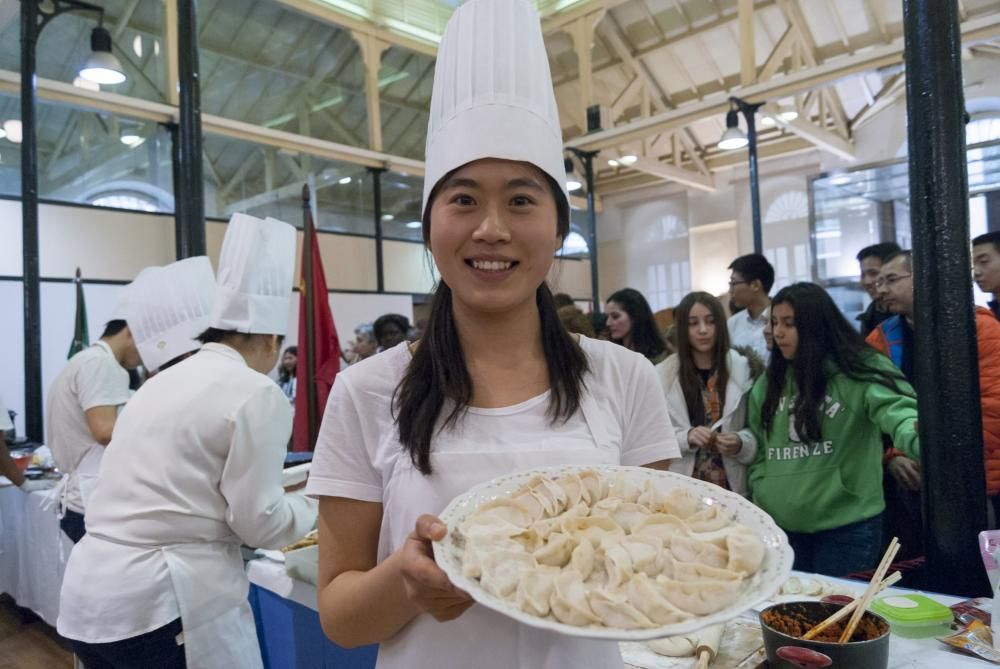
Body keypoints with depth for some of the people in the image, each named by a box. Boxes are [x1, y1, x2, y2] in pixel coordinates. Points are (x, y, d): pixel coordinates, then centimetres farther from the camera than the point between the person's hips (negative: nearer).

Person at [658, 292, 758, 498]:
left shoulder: (742, 369, 0)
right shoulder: (662, 374, -3)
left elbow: (756, 429, 4)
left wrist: (741, 443, -15)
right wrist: (686, 438, -20)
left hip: (731, 485, 1)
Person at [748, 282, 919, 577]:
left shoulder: (860, 368, -8)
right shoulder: (769, 382, 7)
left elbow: (895, 411, -25)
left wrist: (918, 437, -46)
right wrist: (758, 499, 6)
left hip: (846, 525, -5)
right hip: (780, 525, 5)